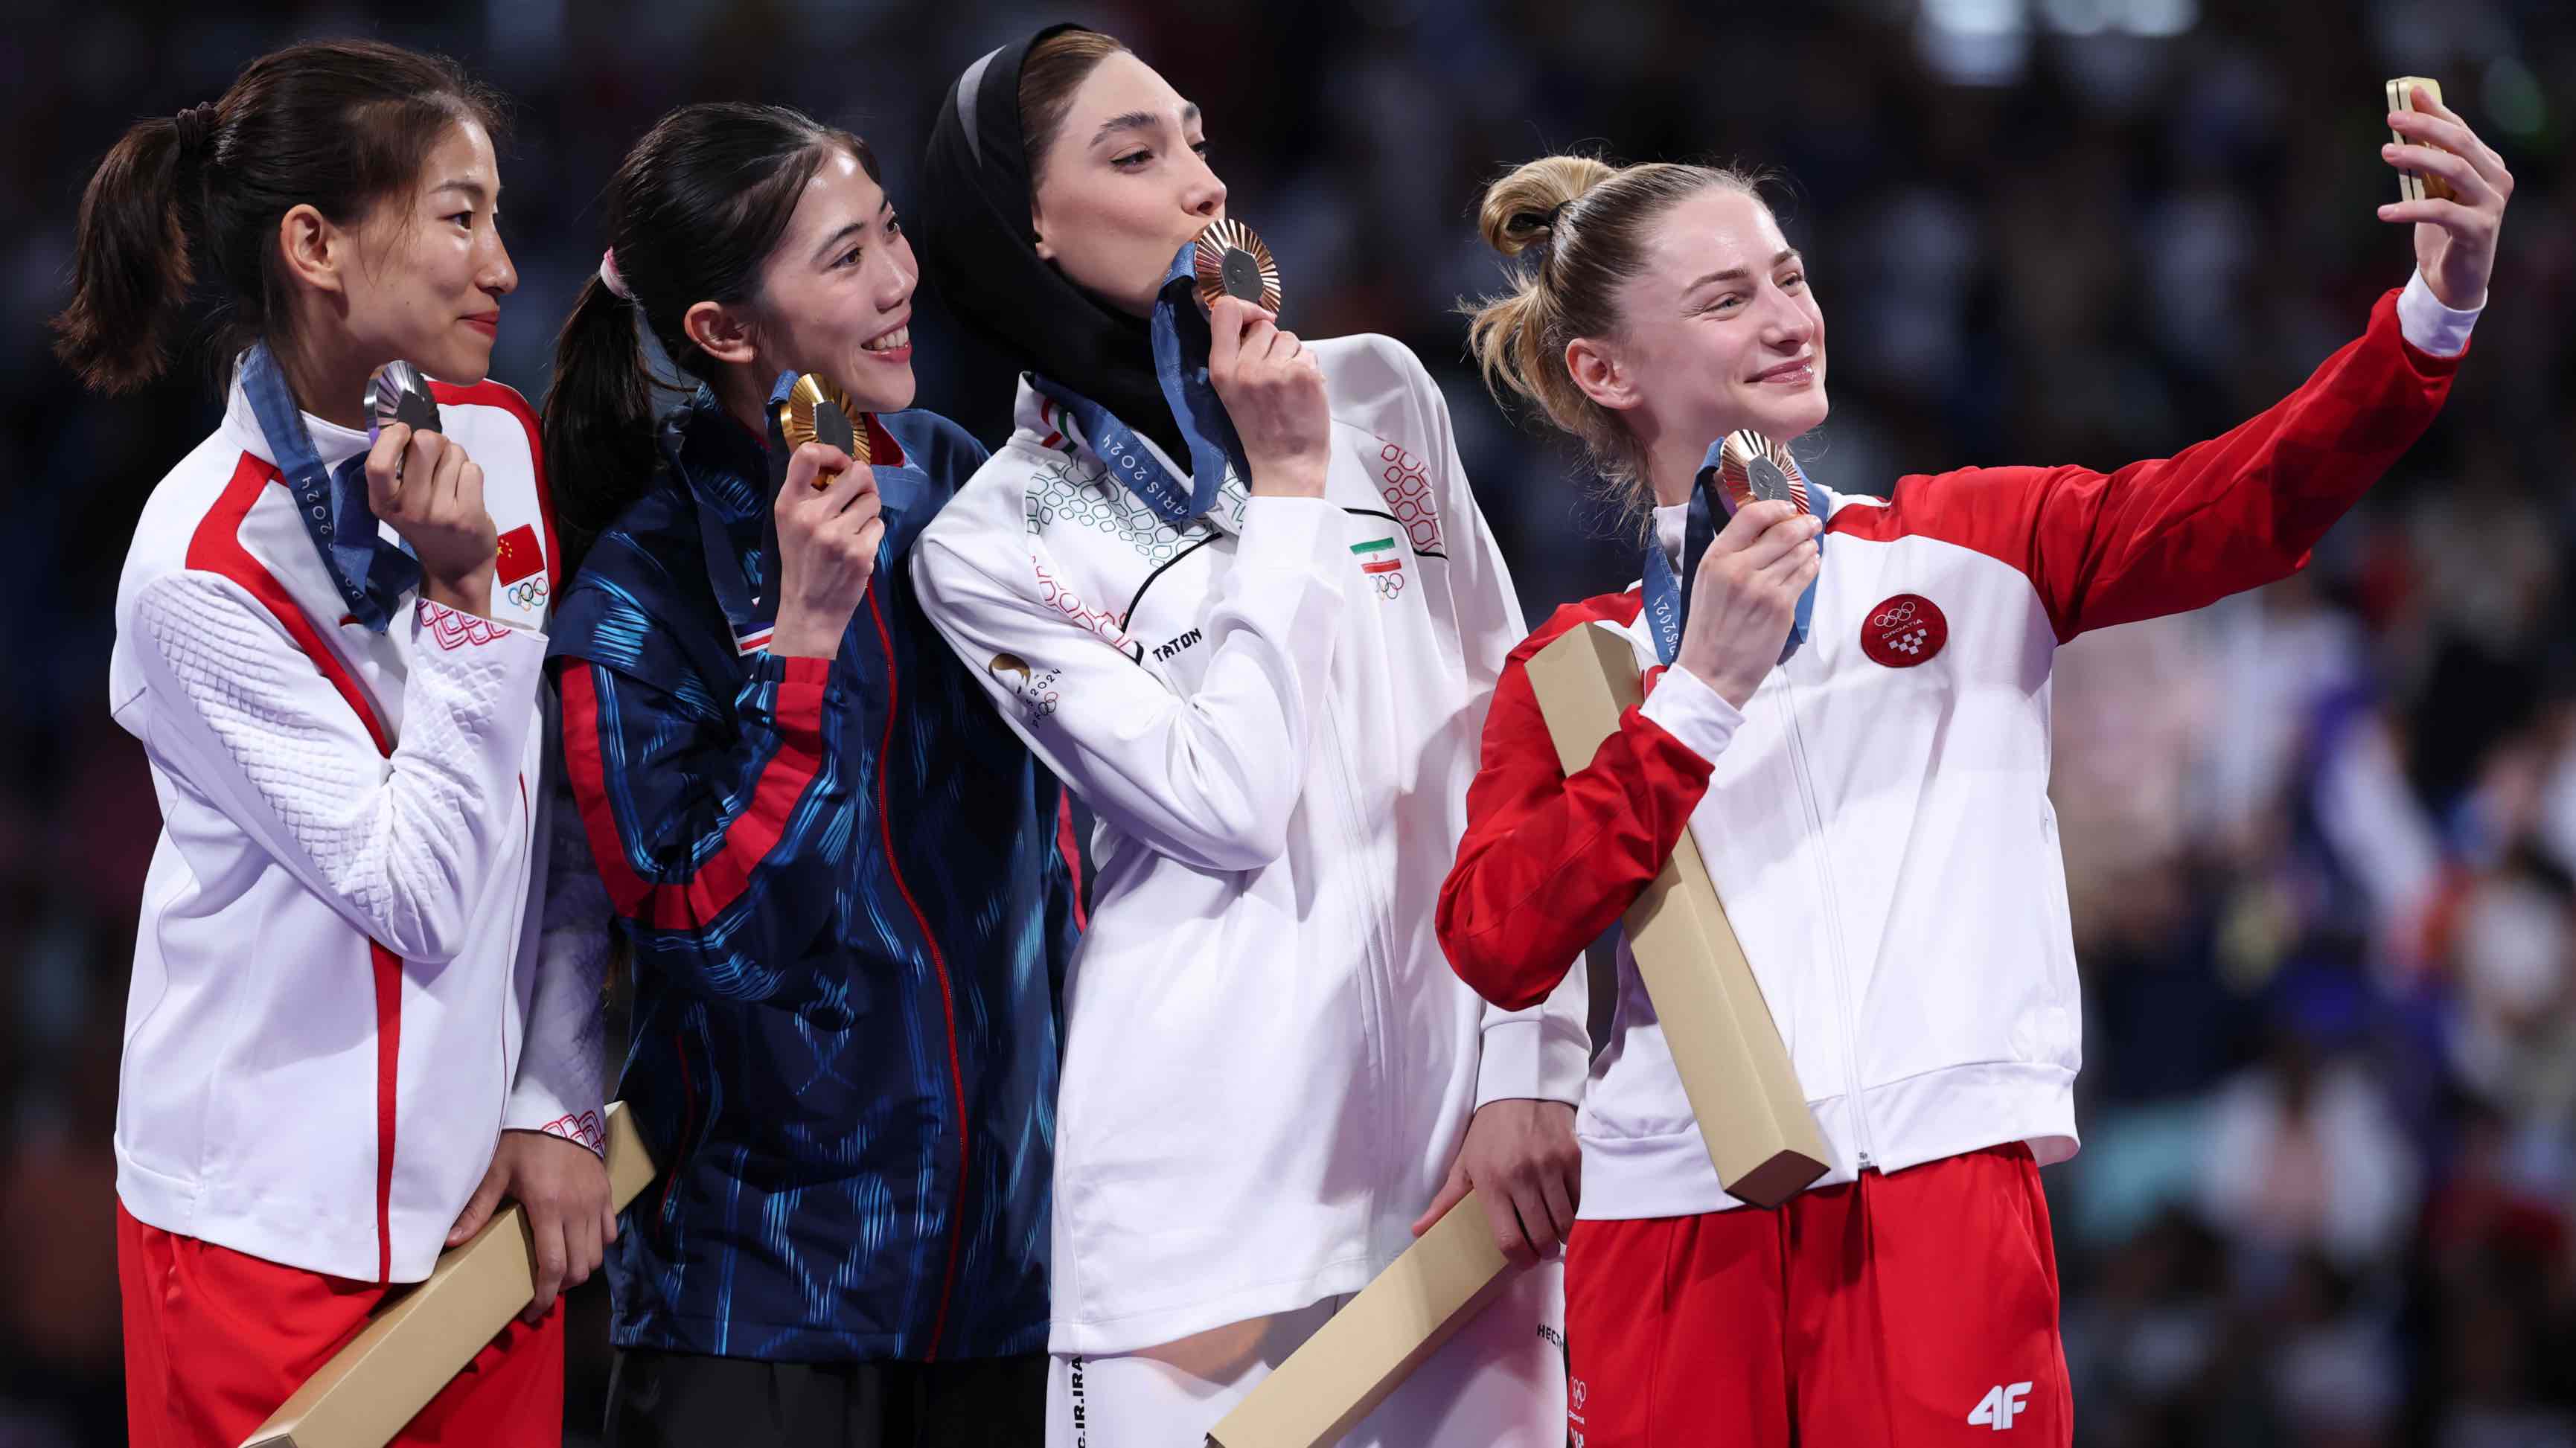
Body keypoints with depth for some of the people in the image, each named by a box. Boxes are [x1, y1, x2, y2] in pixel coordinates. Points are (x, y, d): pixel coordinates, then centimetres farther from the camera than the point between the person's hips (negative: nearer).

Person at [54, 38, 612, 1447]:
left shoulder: (504, 445, 4)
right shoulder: (201, 569, -15)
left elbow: (574, 815, 8)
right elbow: (421, 897, -17)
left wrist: (557, 1104, 2)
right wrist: (464, 600, -20)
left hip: (487, 1191, 6)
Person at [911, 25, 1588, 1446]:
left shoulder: (1377, 394, 9)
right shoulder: (993, 547, 0)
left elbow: (1508, 748, 7)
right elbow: (1231, 806, -11)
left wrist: (1531, 1071, -1)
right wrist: (1286, 489, -6)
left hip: (1457, 1124, 3)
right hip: (1215, 1166, -3)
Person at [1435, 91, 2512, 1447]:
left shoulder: (1970, 548, 13)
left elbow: (2245, 503, -3)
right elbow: (1497, 946, -1)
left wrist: (2433, 312, -18)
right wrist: (1703, 691, -7)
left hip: (1940, 1181, -1)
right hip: (1669, 1214, 1)